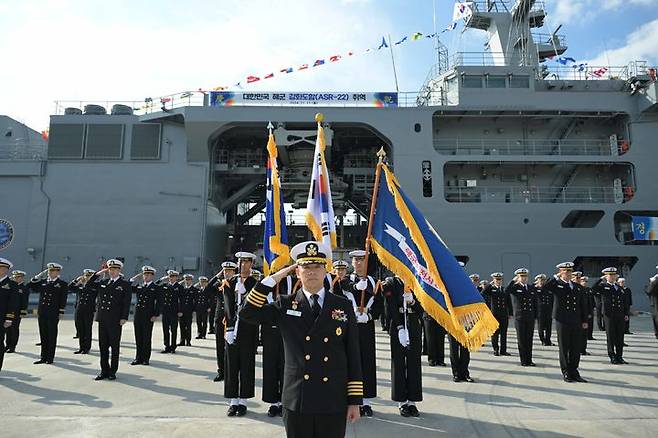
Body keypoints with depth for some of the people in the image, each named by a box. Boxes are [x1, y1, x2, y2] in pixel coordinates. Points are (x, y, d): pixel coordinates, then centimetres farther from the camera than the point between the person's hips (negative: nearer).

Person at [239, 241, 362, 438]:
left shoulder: (344, 306, 1)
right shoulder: (285, 304, 2)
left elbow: (353, 355, 2)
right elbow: (247, 314, -9)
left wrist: (355, 400, 0)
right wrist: (273, 279, -11)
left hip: (334, 403, 0)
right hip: (296, 402, 0)